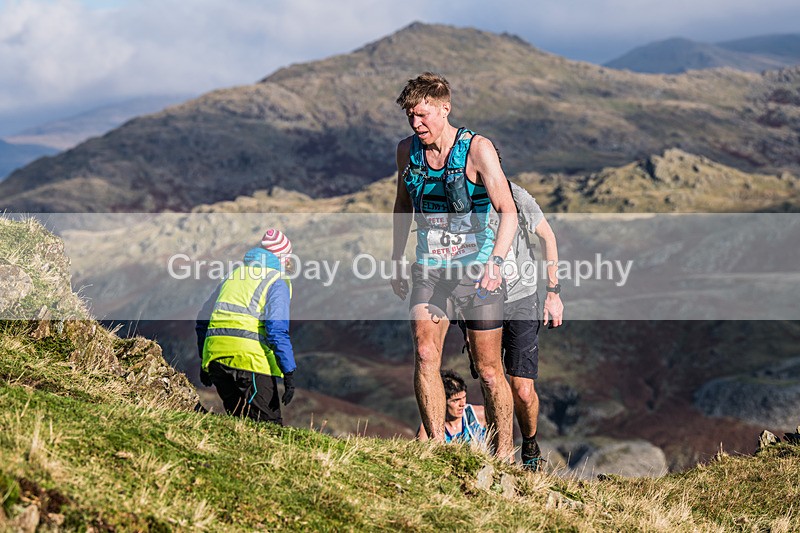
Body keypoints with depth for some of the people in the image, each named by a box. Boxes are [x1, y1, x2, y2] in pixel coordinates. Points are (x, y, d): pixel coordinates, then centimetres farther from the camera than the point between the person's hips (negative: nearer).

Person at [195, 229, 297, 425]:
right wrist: (289, 372, -11)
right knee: (269, 426, -6)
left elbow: (203, 320, 25)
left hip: (214, 357, 6)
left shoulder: (233, 276, 23)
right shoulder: (277, 282, 2)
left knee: (238, 418, 17)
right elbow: (277, 330, -11)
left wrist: (204, 361, 31)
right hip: (250, 359, -6)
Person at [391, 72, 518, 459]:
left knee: (489, 371, 0)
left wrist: (495, 261, -32)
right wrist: (396, 262, 19)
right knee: (424, 356, -15)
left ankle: (503, 455, 11)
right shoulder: (407, 151, 3)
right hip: (430, 267, 4)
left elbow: (508, 211, -17)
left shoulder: (478, 149, -12)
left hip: (477, 269, -4)